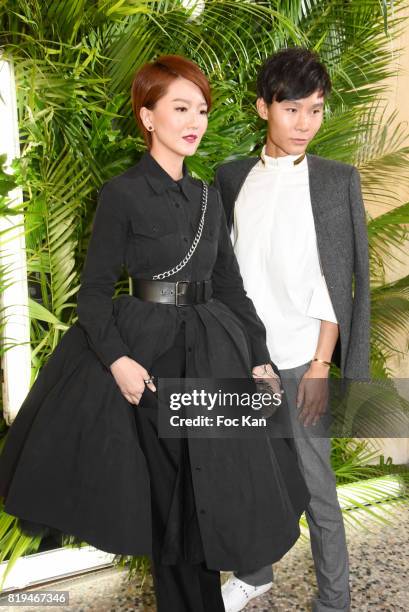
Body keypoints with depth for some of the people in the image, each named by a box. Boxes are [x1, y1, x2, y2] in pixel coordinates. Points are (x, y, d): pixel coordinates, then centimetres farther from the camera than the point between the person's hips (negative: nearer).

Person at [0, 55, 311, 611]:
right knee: (173, 495, 8)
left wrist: (259, 357, 7)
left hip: (214, 354, 6)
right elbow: (94, 290, -8)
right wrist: (117, 358, -21)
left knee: (213, 491, 12)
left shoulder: (208, 197, 9)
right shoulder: (122, 194, -8)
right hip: (153, 353, -5)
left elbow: (231, 284, 11)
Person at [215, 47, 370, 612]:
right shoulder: (233, 177, 6)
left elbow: (338, 280, -6)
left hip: (300, 359, -3)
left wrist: (321, 365, -10)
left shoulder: (337, 180, -3)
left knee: (315, 486, 4)